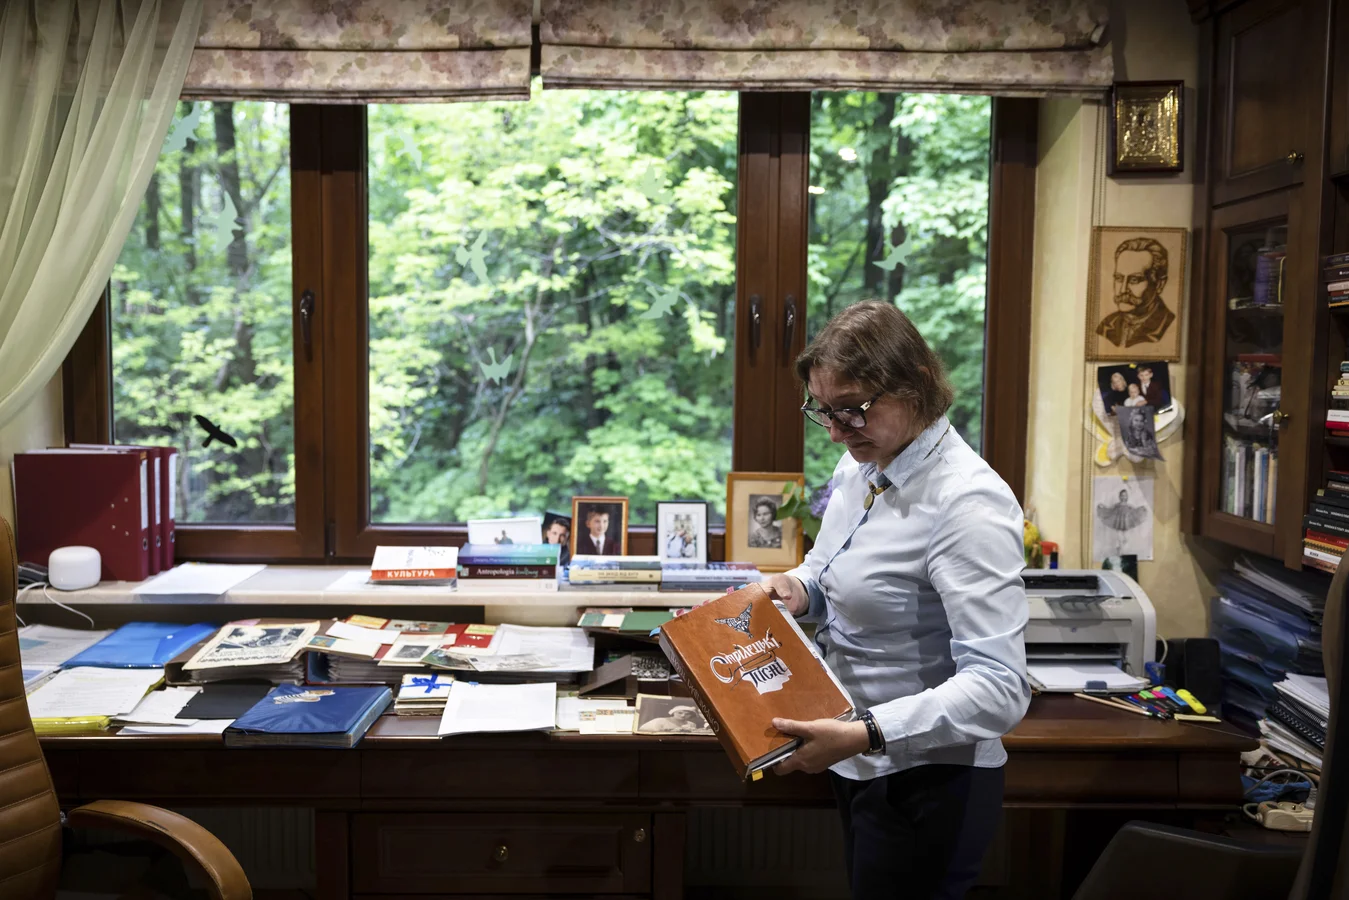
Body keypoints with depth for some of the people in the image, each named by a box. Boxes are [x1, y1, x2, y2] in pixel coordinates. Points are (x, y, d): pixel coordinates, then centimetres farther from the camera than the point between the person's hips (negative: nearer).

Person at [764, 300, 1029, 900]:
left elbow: (999, 687, -31)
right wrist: (798, 588, -5)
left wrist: (866, 734, -39)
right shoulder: (859, 464, 0)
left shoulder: (967, 503, -26)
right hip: (859, 764, 8)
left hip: (926, 779, -8)